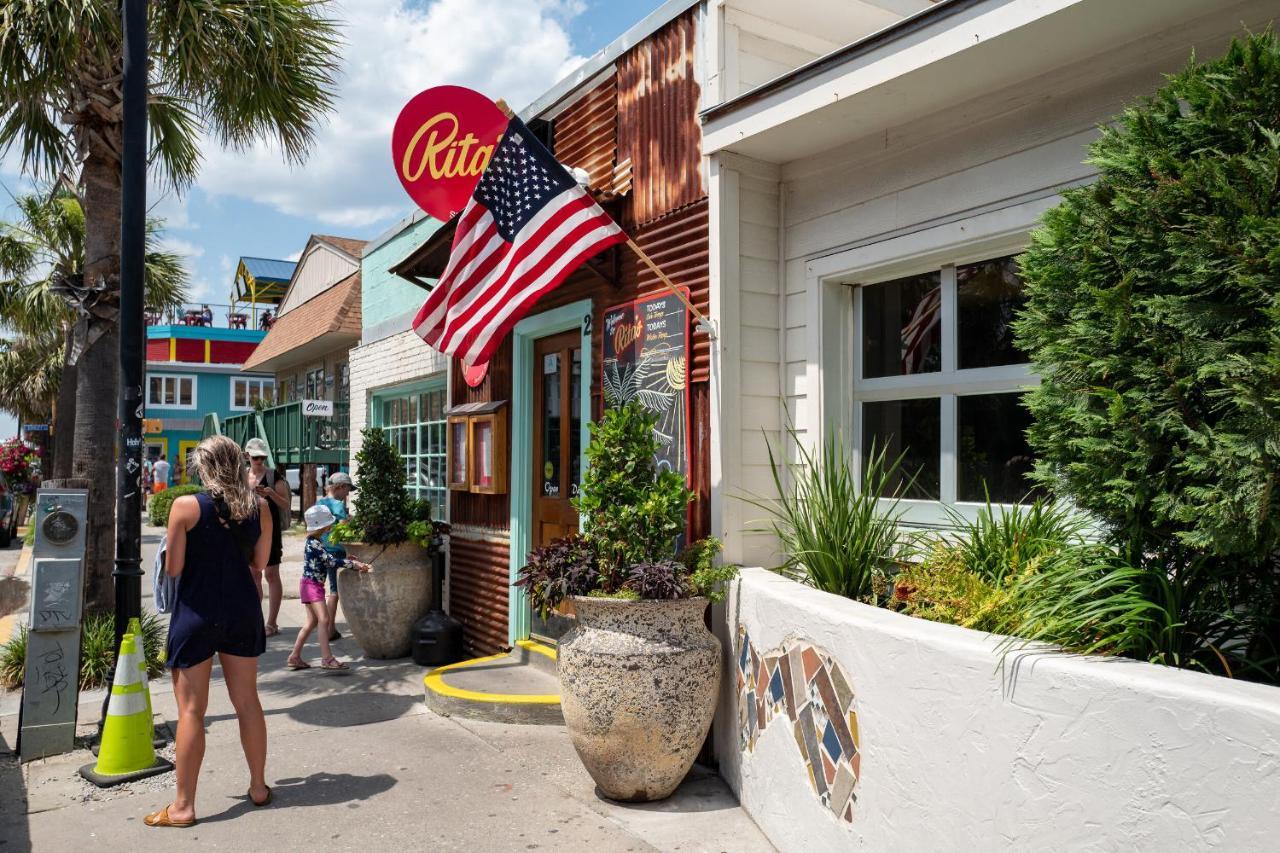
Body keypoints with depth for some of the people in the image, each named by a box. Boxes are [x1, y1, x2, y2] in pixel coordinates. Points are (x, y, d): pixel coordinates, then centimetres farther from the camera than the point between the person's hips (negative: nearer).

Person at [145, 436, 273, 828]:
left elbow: (172, 568, -10)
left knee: (191, 710, 5)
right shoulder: (259, 507, -2)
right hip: (242, 611, 4)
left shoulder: (186, 506, -13)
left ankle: (183, 806, 13)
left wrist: (203, 552, 8)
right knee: (247, 701, 15)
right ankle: (258, 786, 27)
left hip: (197, 613, -4)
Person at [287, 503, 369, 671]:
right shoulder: (313, 544, -18)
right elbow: (331, 561, -21)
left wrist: (351, 563, 7)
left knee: (312, 621, 12)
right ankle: (327, 658, -15)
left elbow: (329, 562, 14)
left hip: (313, 585, 10)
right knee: (323, 619, -13)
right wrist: (354, 564, -19)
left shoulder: (314, 542, 12)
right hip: (312, 585, -10)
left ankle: (294, 657, 18)